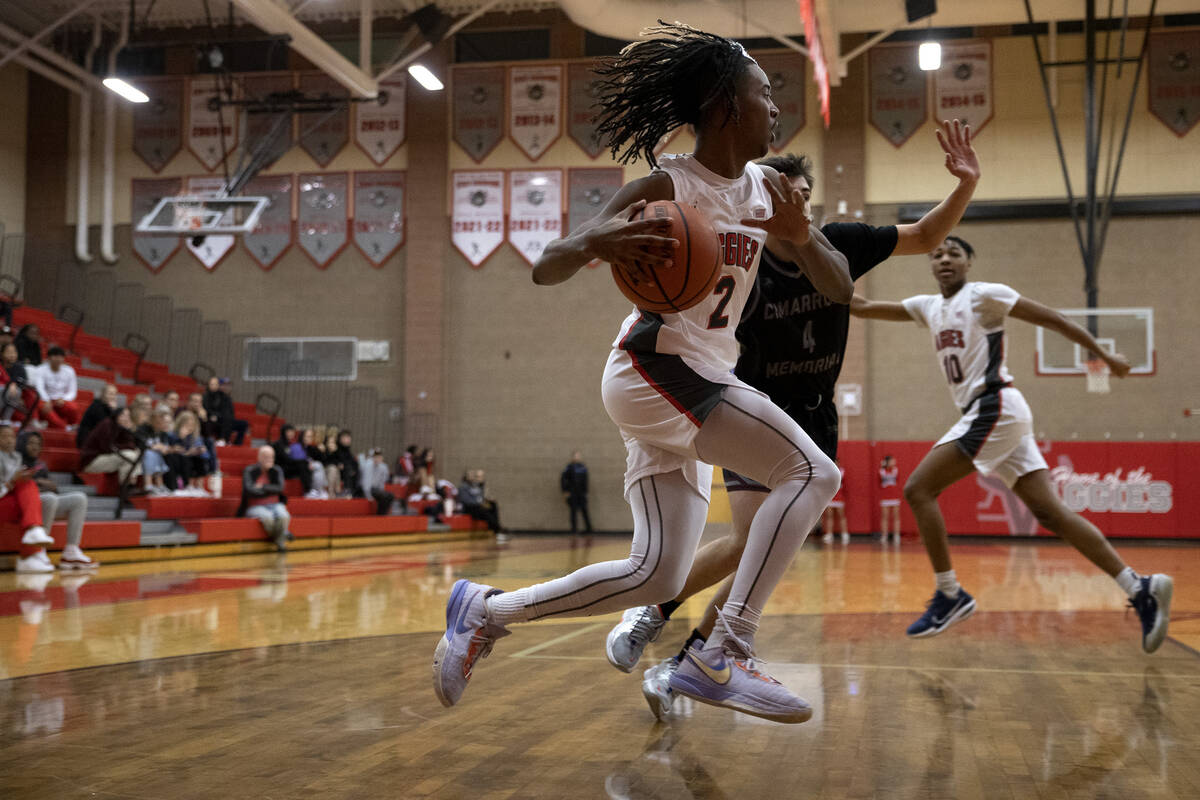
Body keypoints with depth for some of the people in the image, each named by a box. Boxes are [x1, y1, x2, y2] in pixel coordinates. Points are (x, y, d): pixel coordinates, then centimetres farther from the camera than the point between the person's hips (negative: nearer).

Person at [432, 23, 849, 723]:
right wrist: (595, 241, -36)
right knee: (812, 471, -21)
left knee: (658, 574, 8)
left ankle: (487, 612, 18)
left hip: (701, 381, 8)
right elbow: (546, 269, -13)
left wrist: (800, 237, -13)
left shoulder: (767, 189, 10)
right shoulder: (667, 188, -10)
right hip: (655, 369, -8)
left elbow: (842, 287, 8)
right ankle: (726, 654, -19)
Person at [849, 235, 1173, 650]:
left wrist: (1104, 355, -2)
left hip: (995, 408, -8)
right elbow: (863, 307, 19)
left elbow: (1053, 318, -1)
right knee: (1050, 512, 2)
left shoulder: (983, 295, -2)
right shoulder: (929, 307, 19)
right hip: (987, 415, 8)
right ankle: (1140, 589, 1)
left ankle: (950, 595, -5)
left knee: (918, 489, -10)